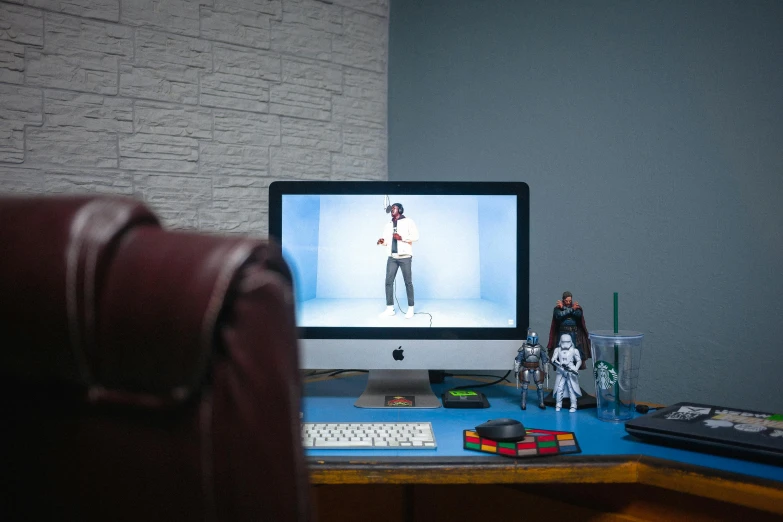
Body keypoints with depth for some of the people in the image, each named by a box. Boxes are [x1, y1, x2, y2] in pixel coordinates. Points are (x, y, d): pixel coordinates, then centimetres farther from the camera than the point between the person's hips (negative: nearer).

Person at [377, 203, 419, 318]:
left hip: (405, 257, -5)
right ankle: (390, 308, 3)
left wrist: (402, 237, -16)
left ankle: (410, 308, 7)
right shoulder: (388, 225, 18)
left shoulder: (408, 221, 2)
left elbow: (416, 236, -6)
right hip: (392, 257, 5)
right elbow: (387, 240, 15)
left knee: (408, 282, 1)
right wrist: (382, 241, -8)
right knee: (388, 282, -2)